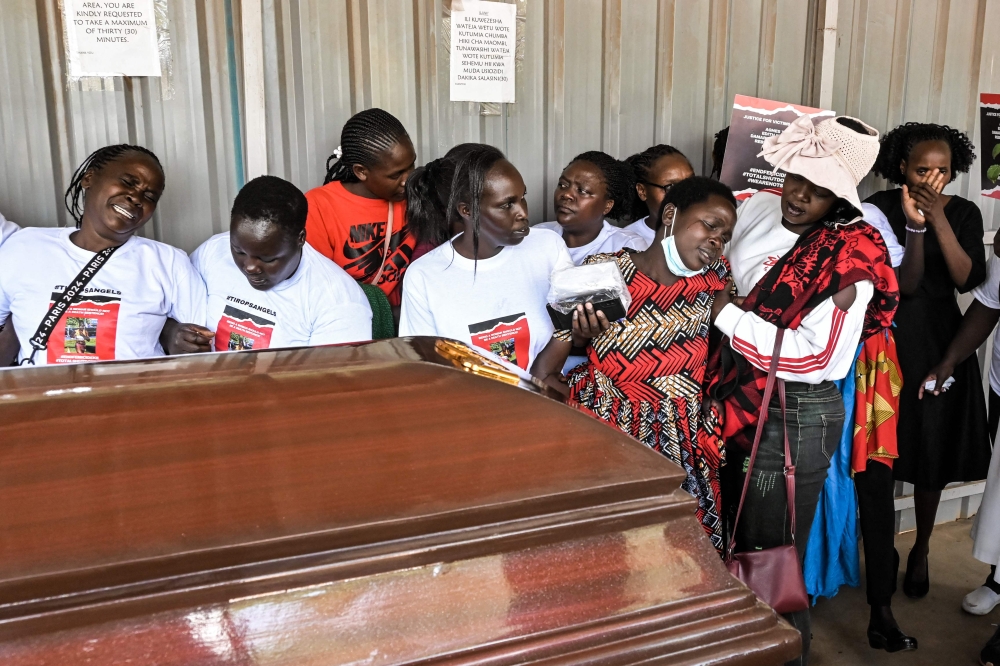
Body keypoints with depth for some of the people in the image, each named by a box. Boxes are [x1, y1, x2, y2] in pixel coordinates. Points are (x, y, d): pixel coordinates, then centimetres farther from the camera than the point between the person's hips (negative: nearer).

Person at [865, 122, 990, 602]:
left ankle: (921, 551, 27)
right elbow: (903, 283, -13)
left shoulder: (964, 213, 2)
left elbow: (968, 279, -12)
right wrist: (914, 223, -26)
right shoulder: (881, 207, -7)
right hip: (887, 338, -2)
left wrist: (939, 220, -19)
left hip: (939, 345, 2)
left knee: (932, 454, 8)